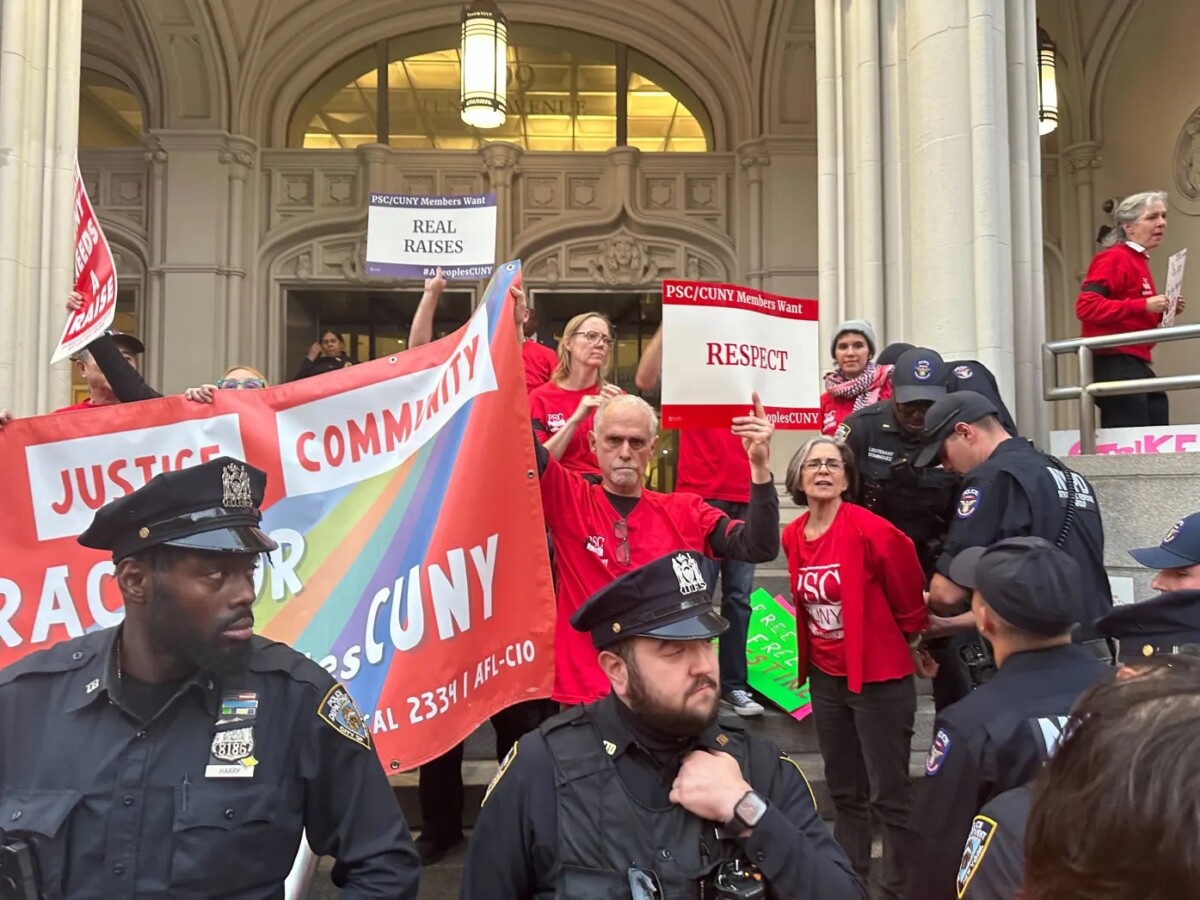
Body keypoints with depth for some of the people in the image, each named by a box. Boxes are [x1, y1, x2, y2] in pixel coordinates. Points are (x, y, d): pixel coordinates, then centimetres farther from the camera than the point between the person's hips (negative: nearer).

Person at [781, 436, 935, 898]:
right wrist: (807, 660, 13)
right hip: (826, 678, 6)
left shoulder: (870, 529, -19)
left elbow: (908, 596, -7)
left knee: (888, 795, 1)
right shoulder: (792, 536, 1)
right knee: (844, 792, 18)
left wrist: (912, 644, 6)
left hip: (881, 678, -6)